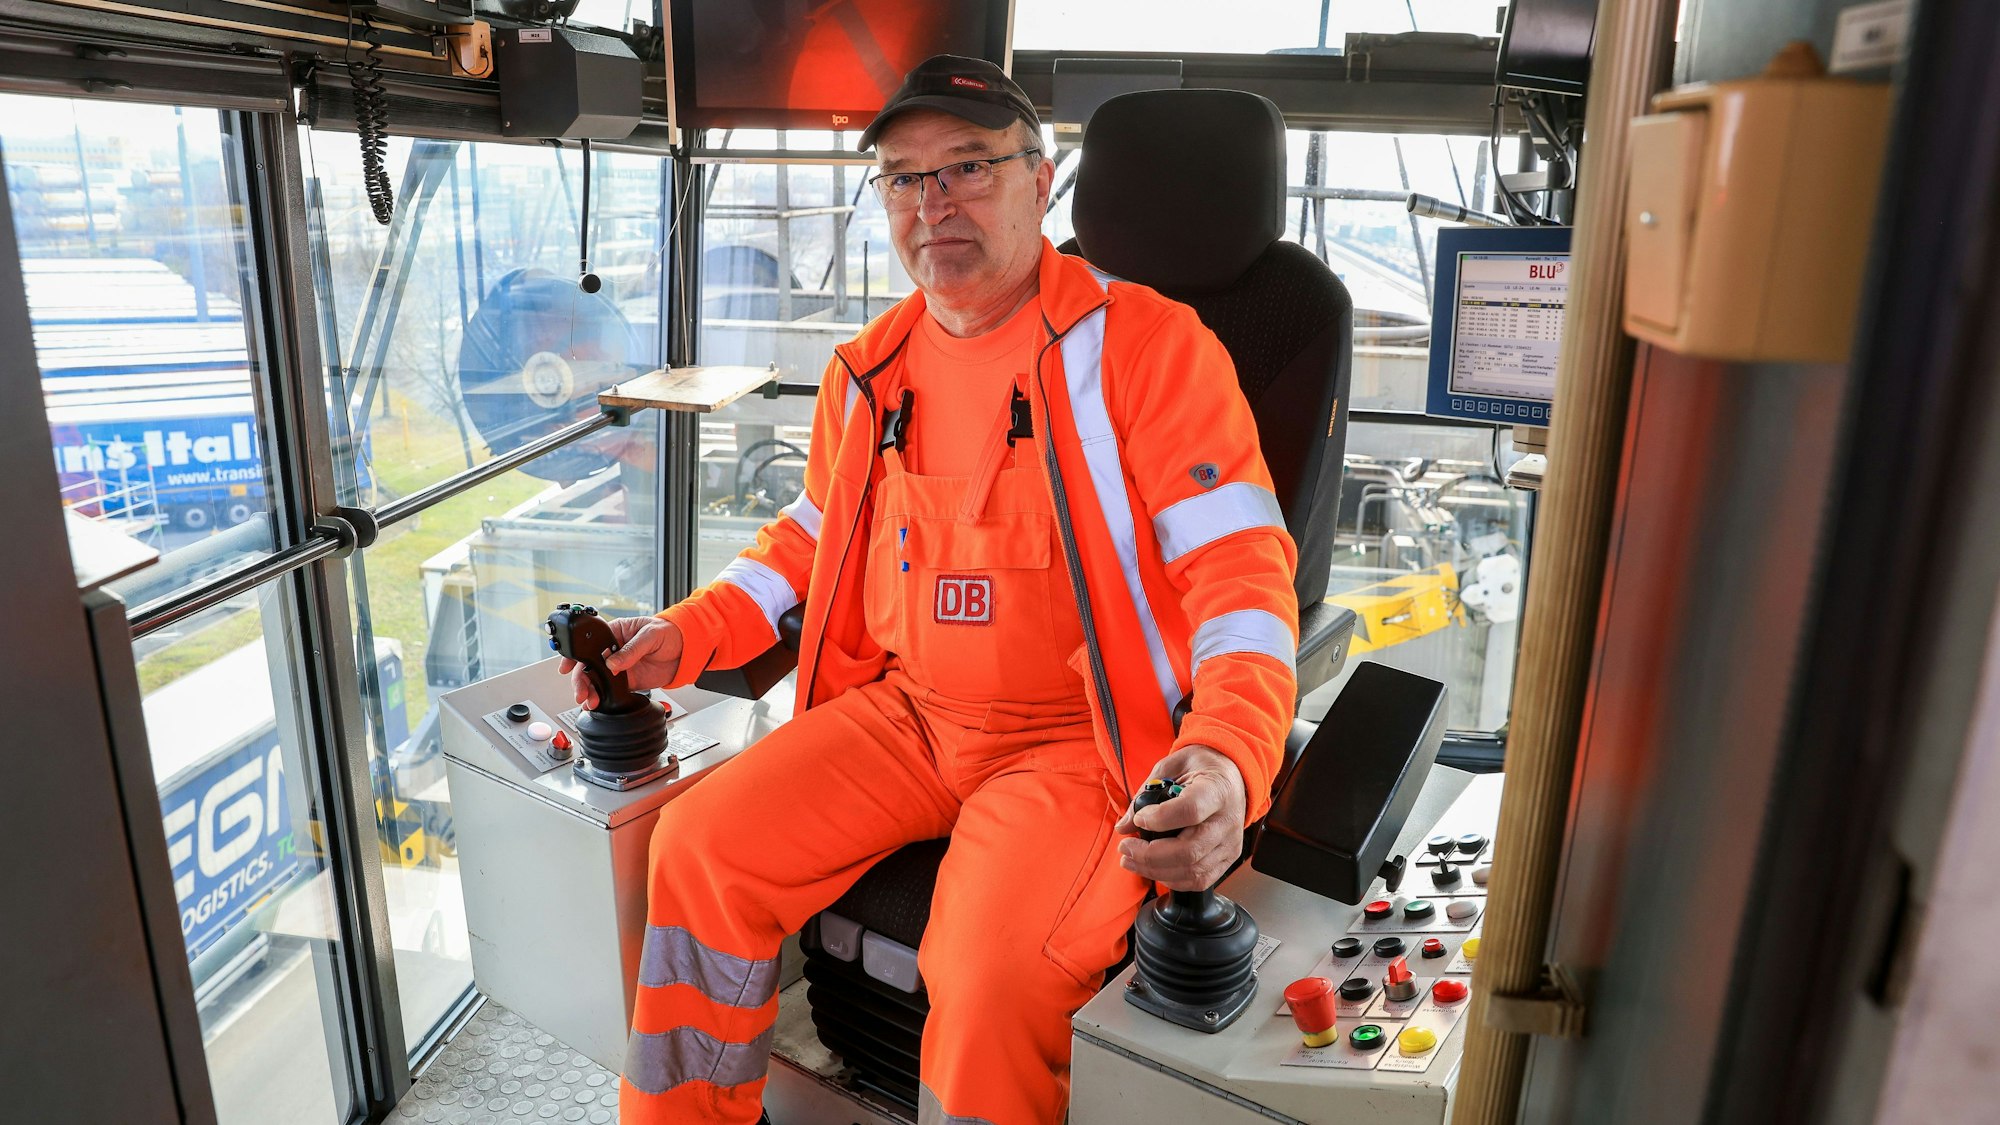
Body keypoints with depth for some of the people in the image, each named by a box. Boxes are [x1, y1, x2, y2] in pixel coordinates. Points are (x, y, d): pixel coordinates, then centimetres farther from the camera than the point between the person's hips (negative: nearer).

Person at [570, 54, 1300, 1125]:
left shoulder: (1145, 343, -8)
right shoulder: (869, 370, 11)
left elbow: (1241, 565, -14)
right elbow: (813, 533, 24)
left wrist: (1228, 763, -32)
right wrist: (687, 634, 9)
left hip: (1083, 736, -5)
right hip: (904, 712, 6)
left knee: (997, 970, -29)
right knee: (700, 844, -9)